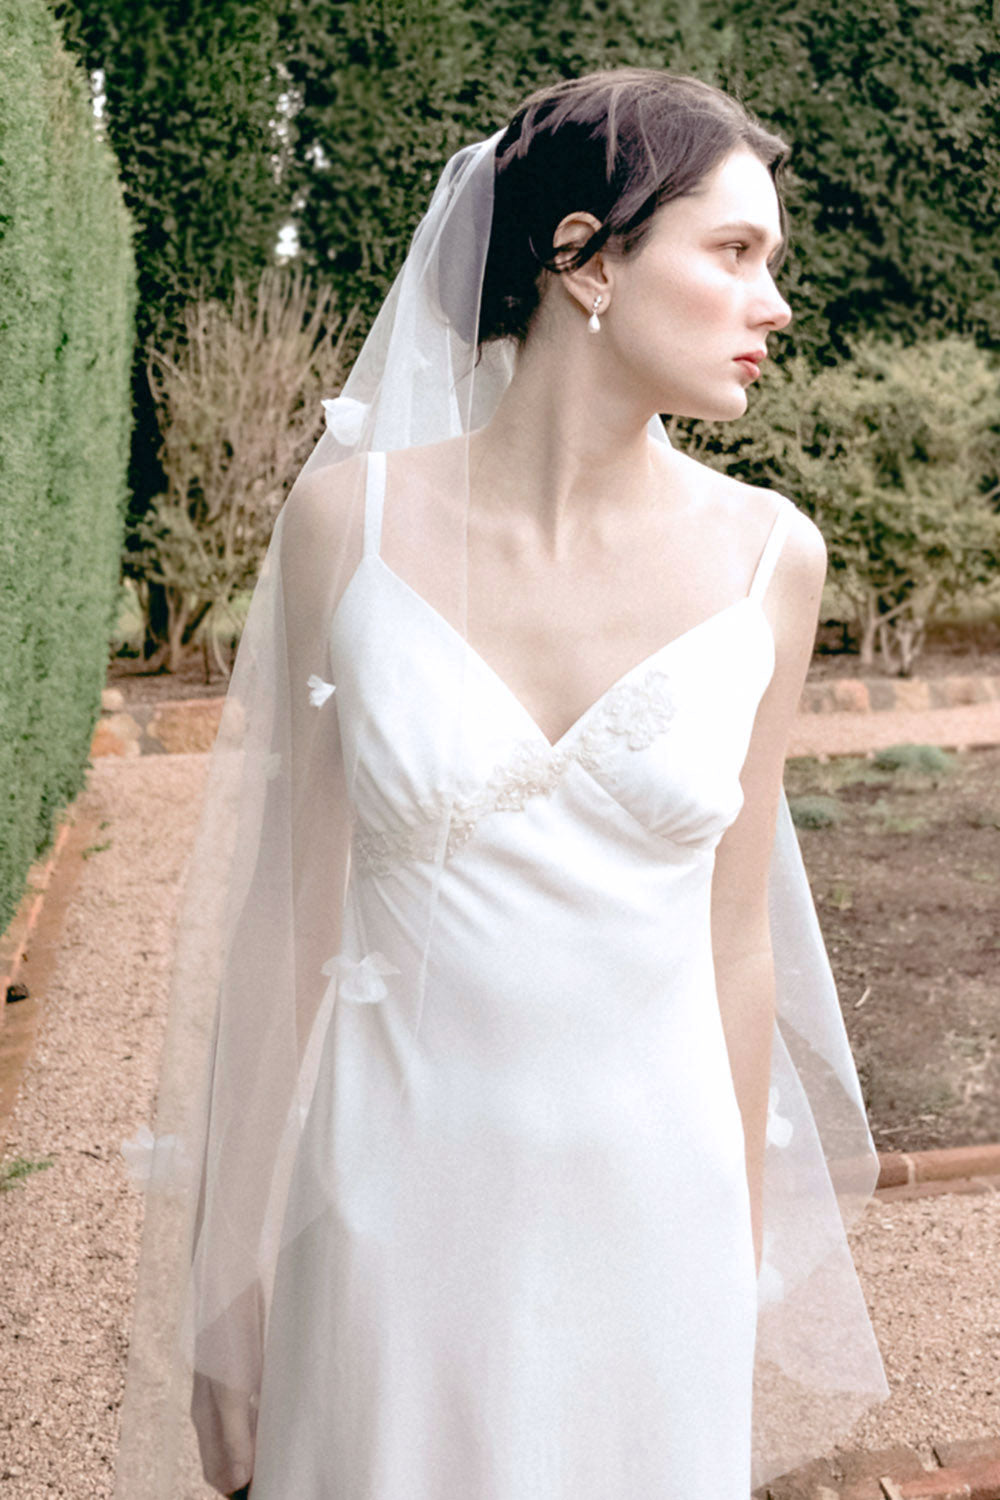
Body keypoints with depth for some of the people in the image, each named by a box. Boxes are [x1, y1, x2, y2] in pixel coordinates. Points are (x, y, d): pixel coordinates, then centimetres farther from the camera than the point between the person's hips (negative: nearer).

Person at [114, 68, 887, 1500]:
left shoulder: (767, 557, -5)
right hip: (398, 1207, -1)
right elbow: (294, 919, -5)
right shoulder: (351, 515, -9)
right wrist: (233, 1281, 0)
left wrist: (742, 1256, 9)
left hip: (655, 1207, 2)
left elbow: (736, 935, 3)